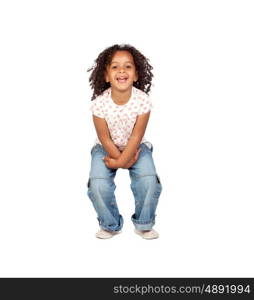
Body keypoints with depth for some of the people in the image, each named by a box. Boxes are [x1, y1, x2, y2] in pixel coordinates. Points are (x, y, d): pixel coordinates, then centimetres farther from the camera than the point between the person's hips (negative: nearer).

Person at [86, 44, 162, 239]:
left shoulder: (143, 100, -22)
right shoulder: (99, 103, -22)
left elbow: (136, 137, -17)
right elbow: (105, 139, -14)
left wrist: (119, 162, -19)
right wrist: (125, 160, -14)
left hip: (136, 147, 0)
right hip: (106, 148, 0)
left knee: (149, 182, -22)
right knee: (98, 186, -22)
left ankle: (144, 224, 8)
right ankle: (111, 225, 9)